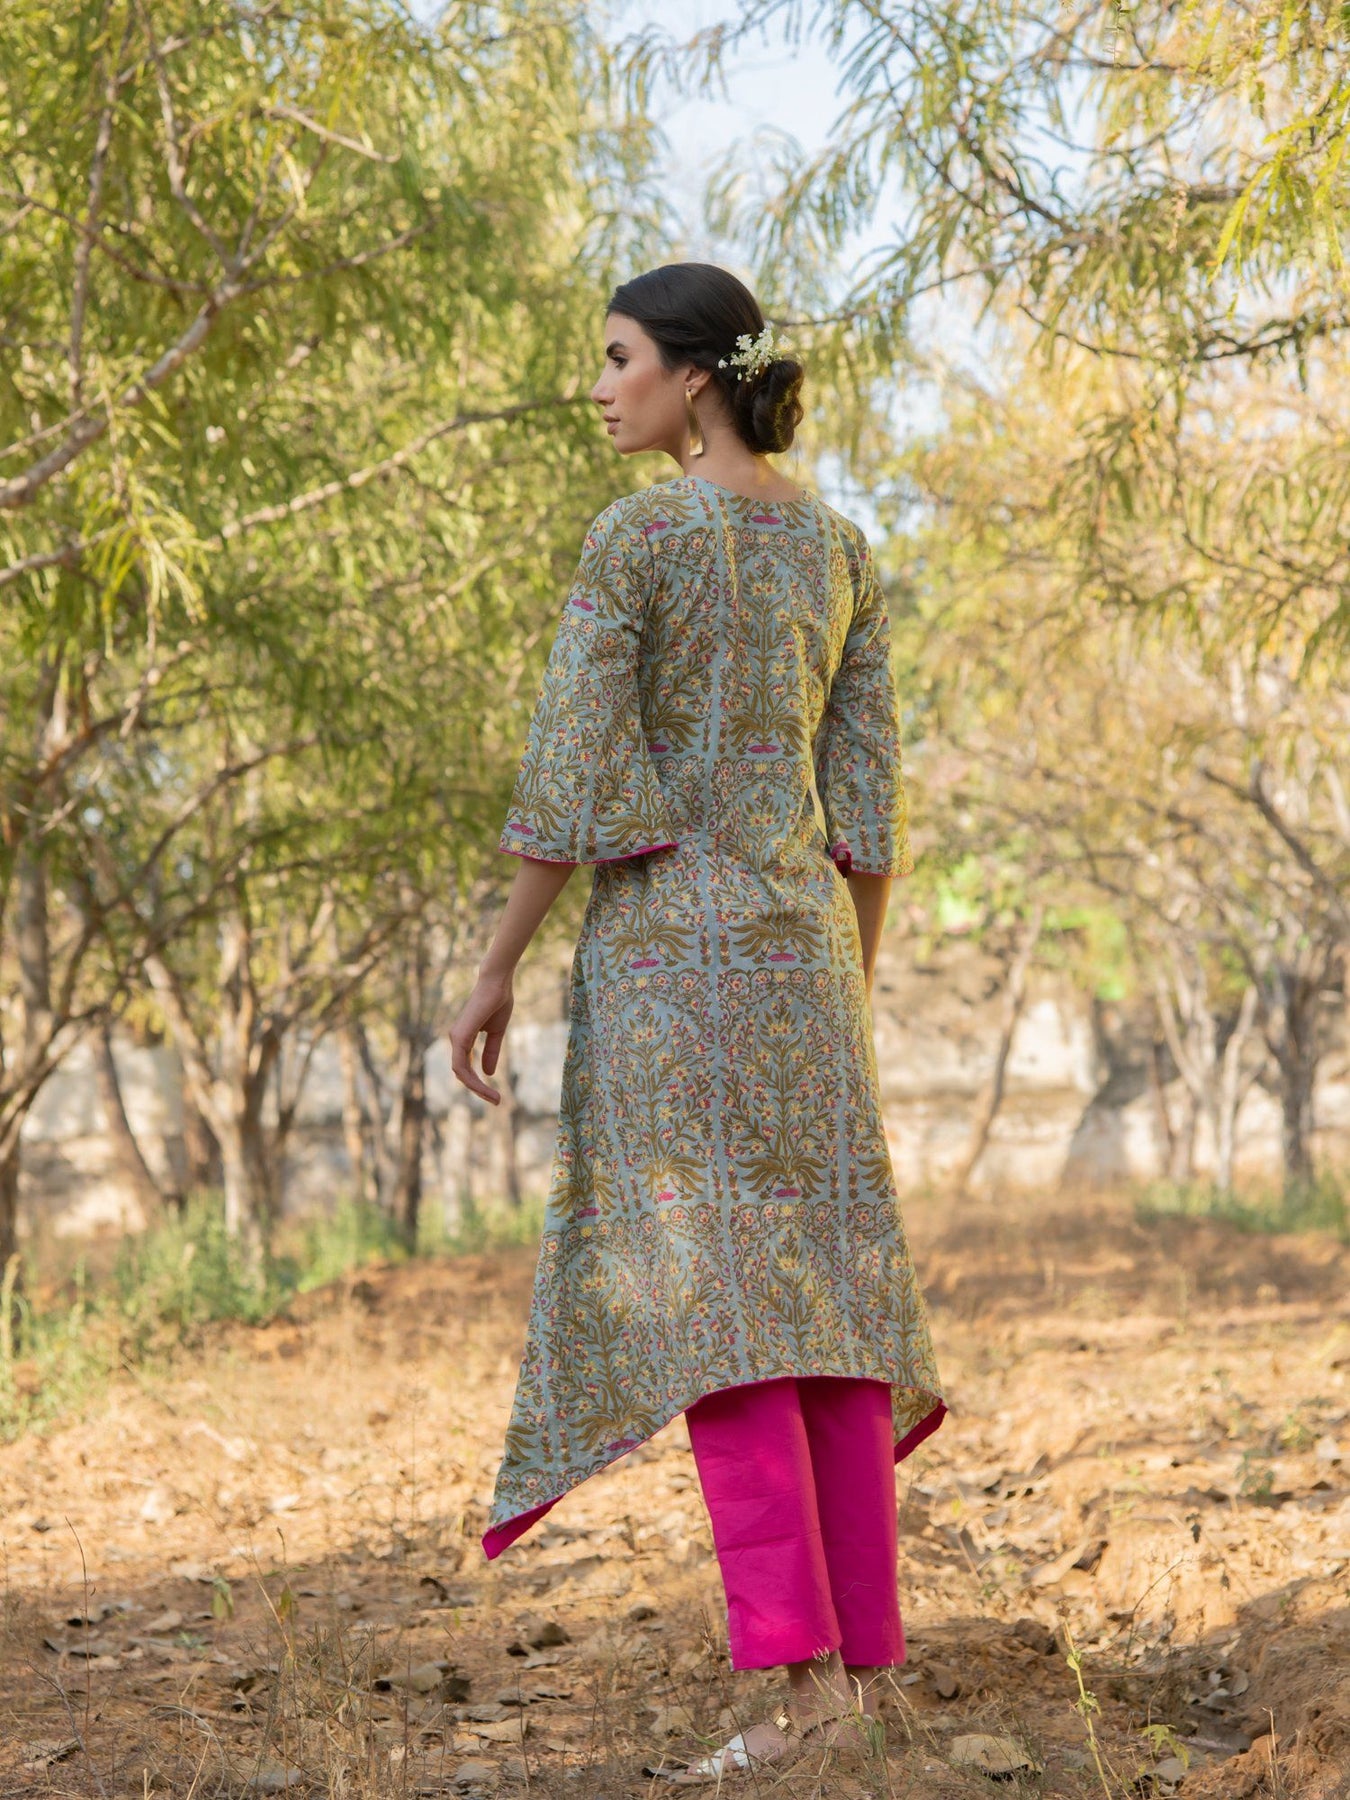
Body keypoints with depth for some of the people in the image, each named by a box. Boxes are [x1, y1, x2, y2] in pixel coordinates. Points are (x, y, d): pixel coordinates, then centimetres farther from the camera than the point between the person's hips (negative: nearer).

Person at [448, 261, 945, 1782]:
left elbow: (572, 778, -12)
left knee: (701, 1300, -9)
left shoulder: (628, 537, -8)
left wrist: (495, 972, -5)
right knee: (818, 1290, 6)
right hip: (801, 944, 6)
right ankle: (857, 1659, 3)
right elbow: (868, 797, 11)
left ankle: (799, 1669, -18)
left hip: (665, 939, -6)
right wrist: (856, 992, 16)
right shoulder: (840, 547, 12)